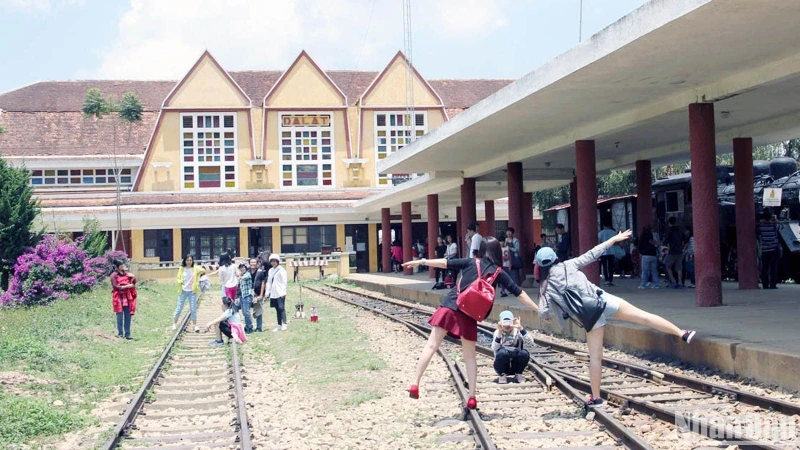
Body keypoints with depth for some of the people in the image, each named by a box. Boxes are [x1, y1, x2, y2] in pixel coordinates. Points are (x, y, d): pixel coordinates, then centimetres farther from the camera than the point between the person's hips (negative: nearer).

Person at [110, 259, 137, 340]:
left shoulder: (126, 273, 12)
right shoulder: (114, 275, -4)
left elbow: (133, 283, 15)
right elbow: (115, 287, -12)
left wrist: (132, 278, -5)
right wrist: (127, 286, -15)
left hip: (127, 297, 5)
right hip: (119, 298, -5)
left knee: (128, 316, 3)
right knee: (120, 317, -3)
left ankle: (127, 334, 7)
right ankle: (120, 334, 4)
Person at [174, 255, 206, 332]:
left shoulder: (195, 268, -4)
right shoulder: (181, 268, 1)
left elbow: (203, 270, -15)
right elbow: (178, 278, 7)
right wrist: (180, 282, -14)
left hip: (192, 291, -1)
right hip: (183, 291, 1)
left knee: (193, 309, 2)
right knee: (179, 307, 7)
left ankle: (195, 325, 10)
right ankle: (174, 324, 20)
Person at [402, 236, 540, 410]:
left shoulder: (471, 262, 6)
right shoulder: (498, 273, 6)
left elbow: (446, 263, 4)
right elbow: (518, 293, 6)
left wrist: (420, 262, 10)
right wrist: (538, 309, 11)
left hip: (450, 306, 0)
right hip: (469, 316, 1)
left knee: (431, 346, 1)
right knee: (470, 356, 13)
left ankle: (415, 385, -8)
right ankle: (472, 398, 12)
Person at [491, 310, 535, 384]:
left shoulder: (518, 332, -3)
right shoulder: (498, 332, -5)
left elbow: (531, 342, -21)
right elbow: (494, 349, -23)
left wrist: (520, 328, -29)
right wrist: (500, 332, -34)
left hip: (515, 366, 1)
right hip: (502, 367, -1)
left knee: (524, 353, -27)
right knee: (502, 352, -31)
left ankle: (518, 374, -1)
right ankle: (502, 375, -6)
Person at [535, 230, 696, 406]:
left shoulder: (545, 287, 6)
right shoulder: (567, 266, 6)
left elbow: (543, 313, -1)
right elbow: (591, 255, 8)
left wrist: (547, 315, 24)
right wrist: (614, 239, 15)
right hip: (601, 300, 0)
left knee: (595, 357, 11)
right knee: (643, 316, -3)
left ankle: (596, 397, 14)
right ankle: (682, 333, -10)